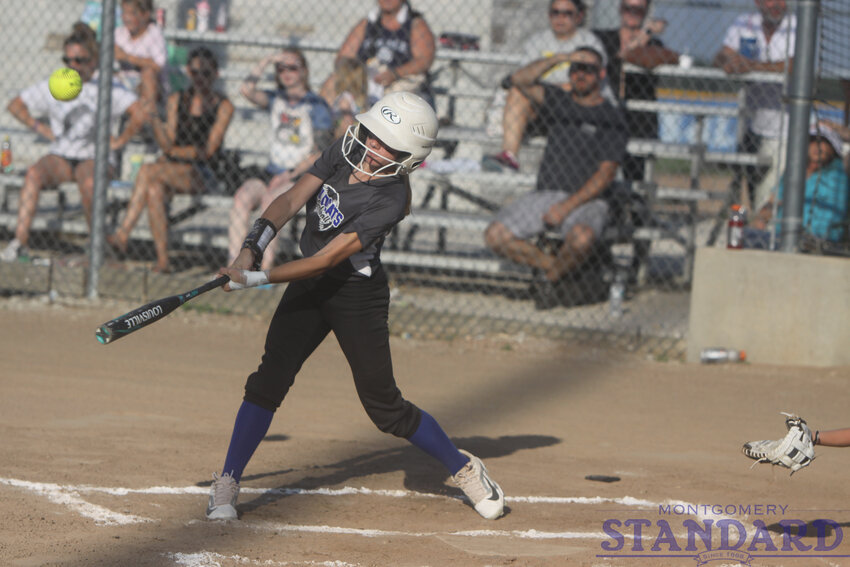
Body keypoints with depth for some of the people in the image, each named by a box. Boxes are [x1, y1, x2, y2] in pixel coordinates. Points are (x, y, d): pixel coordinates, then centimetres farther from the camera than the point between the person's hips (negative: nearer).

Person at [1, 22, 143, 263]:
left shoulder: (107, 88, -3)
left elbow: (139, 113, -15)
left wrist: (119, 142, -10)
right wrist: (42, 129, 8)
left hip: (95, 156, -3)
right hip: (60, 155, 3)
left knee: (88, 183, -38)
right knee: (34, 173, -29)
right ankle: (20, 240, -35)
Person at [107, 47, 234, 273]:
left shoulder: (223, 106, 2)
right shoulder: (176, 100, 14)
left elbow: (208, 150, -4)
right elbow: (168, 143, 4)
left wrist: (175, 152, -6)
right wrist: (154, 121, -13)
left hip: (201, 174, -4)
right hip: (171, 170, 4)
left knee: (147, 171, -31)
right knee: (154, 189, -34)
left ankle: (123, 235, -36)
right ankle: (162, 260, -42)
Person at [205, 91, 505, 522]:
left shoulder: (390, 199, -25)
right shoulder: (346, 151, -7)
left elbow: (329, 258, -28)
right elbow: (292, 200, -10)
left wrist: (259, 278, -32)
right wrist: (251, 250, -24)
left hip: (358, 296, -5)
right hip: (308, 288, 5)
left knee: (384, 405, 2)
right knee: (270, 378, -10)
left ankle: (464, 469, 23)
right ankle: (226, 485, -4)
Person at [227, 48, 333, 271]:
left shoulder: (316, 106, -1)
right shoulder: (276, 100, 14)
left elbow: (320, 152, -8)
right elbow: (248, 90, -5)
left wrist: (290, 175, -16)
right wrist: (267, 61, -5)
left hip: (303, 176, -5)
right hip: (273, 171, 5)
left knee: (269, 198, -34)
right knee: (242, 196, -25)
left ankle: (265, 268, -35)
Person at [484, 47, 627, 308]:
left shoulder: (611, 118, 0)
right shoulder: (559, 100, 13)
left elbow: (605, 174, -7)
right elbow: (520, 79, -2)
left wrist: (567, 206, -16)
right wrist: (560, 58, -11)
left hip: (586, 200, -4)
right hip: (546, 195, 4)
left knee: (581, 239, -37)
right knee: (495, 236, -17)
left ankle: (553, 277, -6)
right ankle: (551, 264, 2)